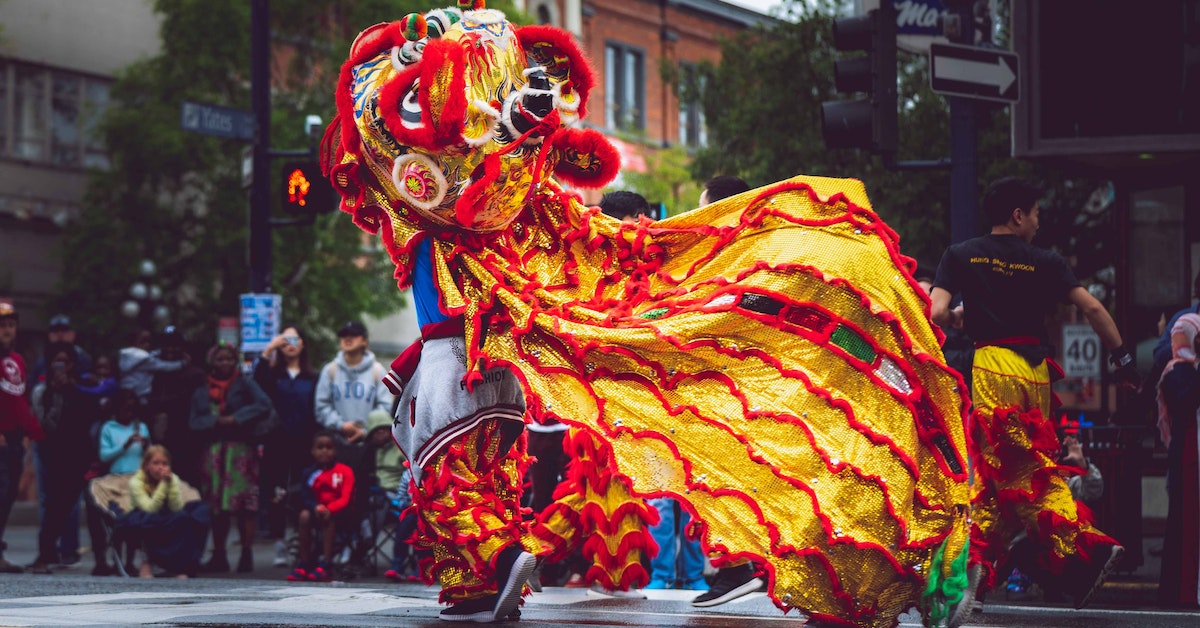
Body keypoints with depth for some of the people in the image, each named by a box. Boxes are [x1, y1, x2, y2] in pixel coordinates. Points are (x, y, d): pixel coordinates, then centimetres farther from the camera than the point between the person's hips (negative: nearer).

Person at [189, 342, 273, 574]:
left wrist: (236, 418, -13)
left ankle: (247, 555, -11)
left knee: (245, 503, -11)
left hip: (241, 450, -3)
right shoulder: (201, 393, 15)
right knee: (217, 506, 3)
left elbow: (264, 405, -9)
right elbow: (194, 423, 6)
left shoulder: (244, 384, 6)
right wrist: (216, 421, -10)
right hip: (214, 452, 3)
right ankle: (218, 556, 8)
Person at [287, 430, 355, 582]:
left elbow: (345, 499, -12)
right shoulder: (309, 473, 5)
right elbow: (307, 498, -5)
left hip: (340, 514, -3)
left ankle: (324, 566, -38)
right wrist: (316, 507, -29)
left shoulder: (344, 471, -2)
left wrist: (329, 509, -32)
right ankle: (304, 564, -25)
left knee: (327, 518, -35)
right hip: (317, 511, 3)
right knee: (305, 515, -29)